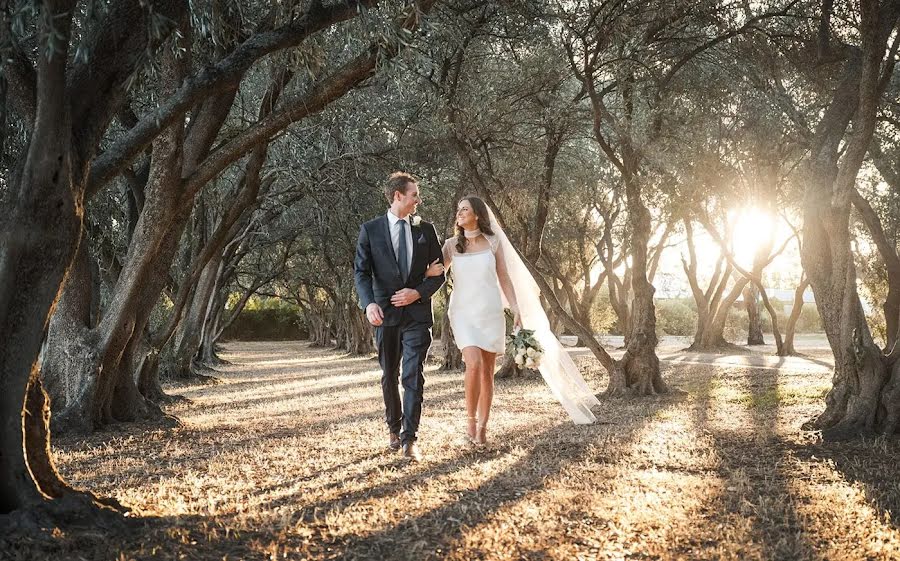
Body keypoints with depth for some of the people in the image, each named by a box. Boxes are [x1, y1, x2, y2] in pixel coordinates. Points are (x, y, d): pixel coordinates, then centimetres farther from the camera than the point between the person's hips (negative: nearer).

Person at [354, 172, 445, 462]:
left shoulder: (425, 230, 6)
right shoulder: (370, 229, 1)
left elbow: (439, 272, 7)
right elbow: (361, 272, -4)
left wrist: (418, 292, -10)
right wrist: (369, 303, -20)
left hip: (418, 312, 0)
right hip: (386, 313, 0)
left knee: (413, 377, -9)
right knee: (389, 376, 14)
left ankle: (409, 438, -6)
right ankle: (393, 428, 32)